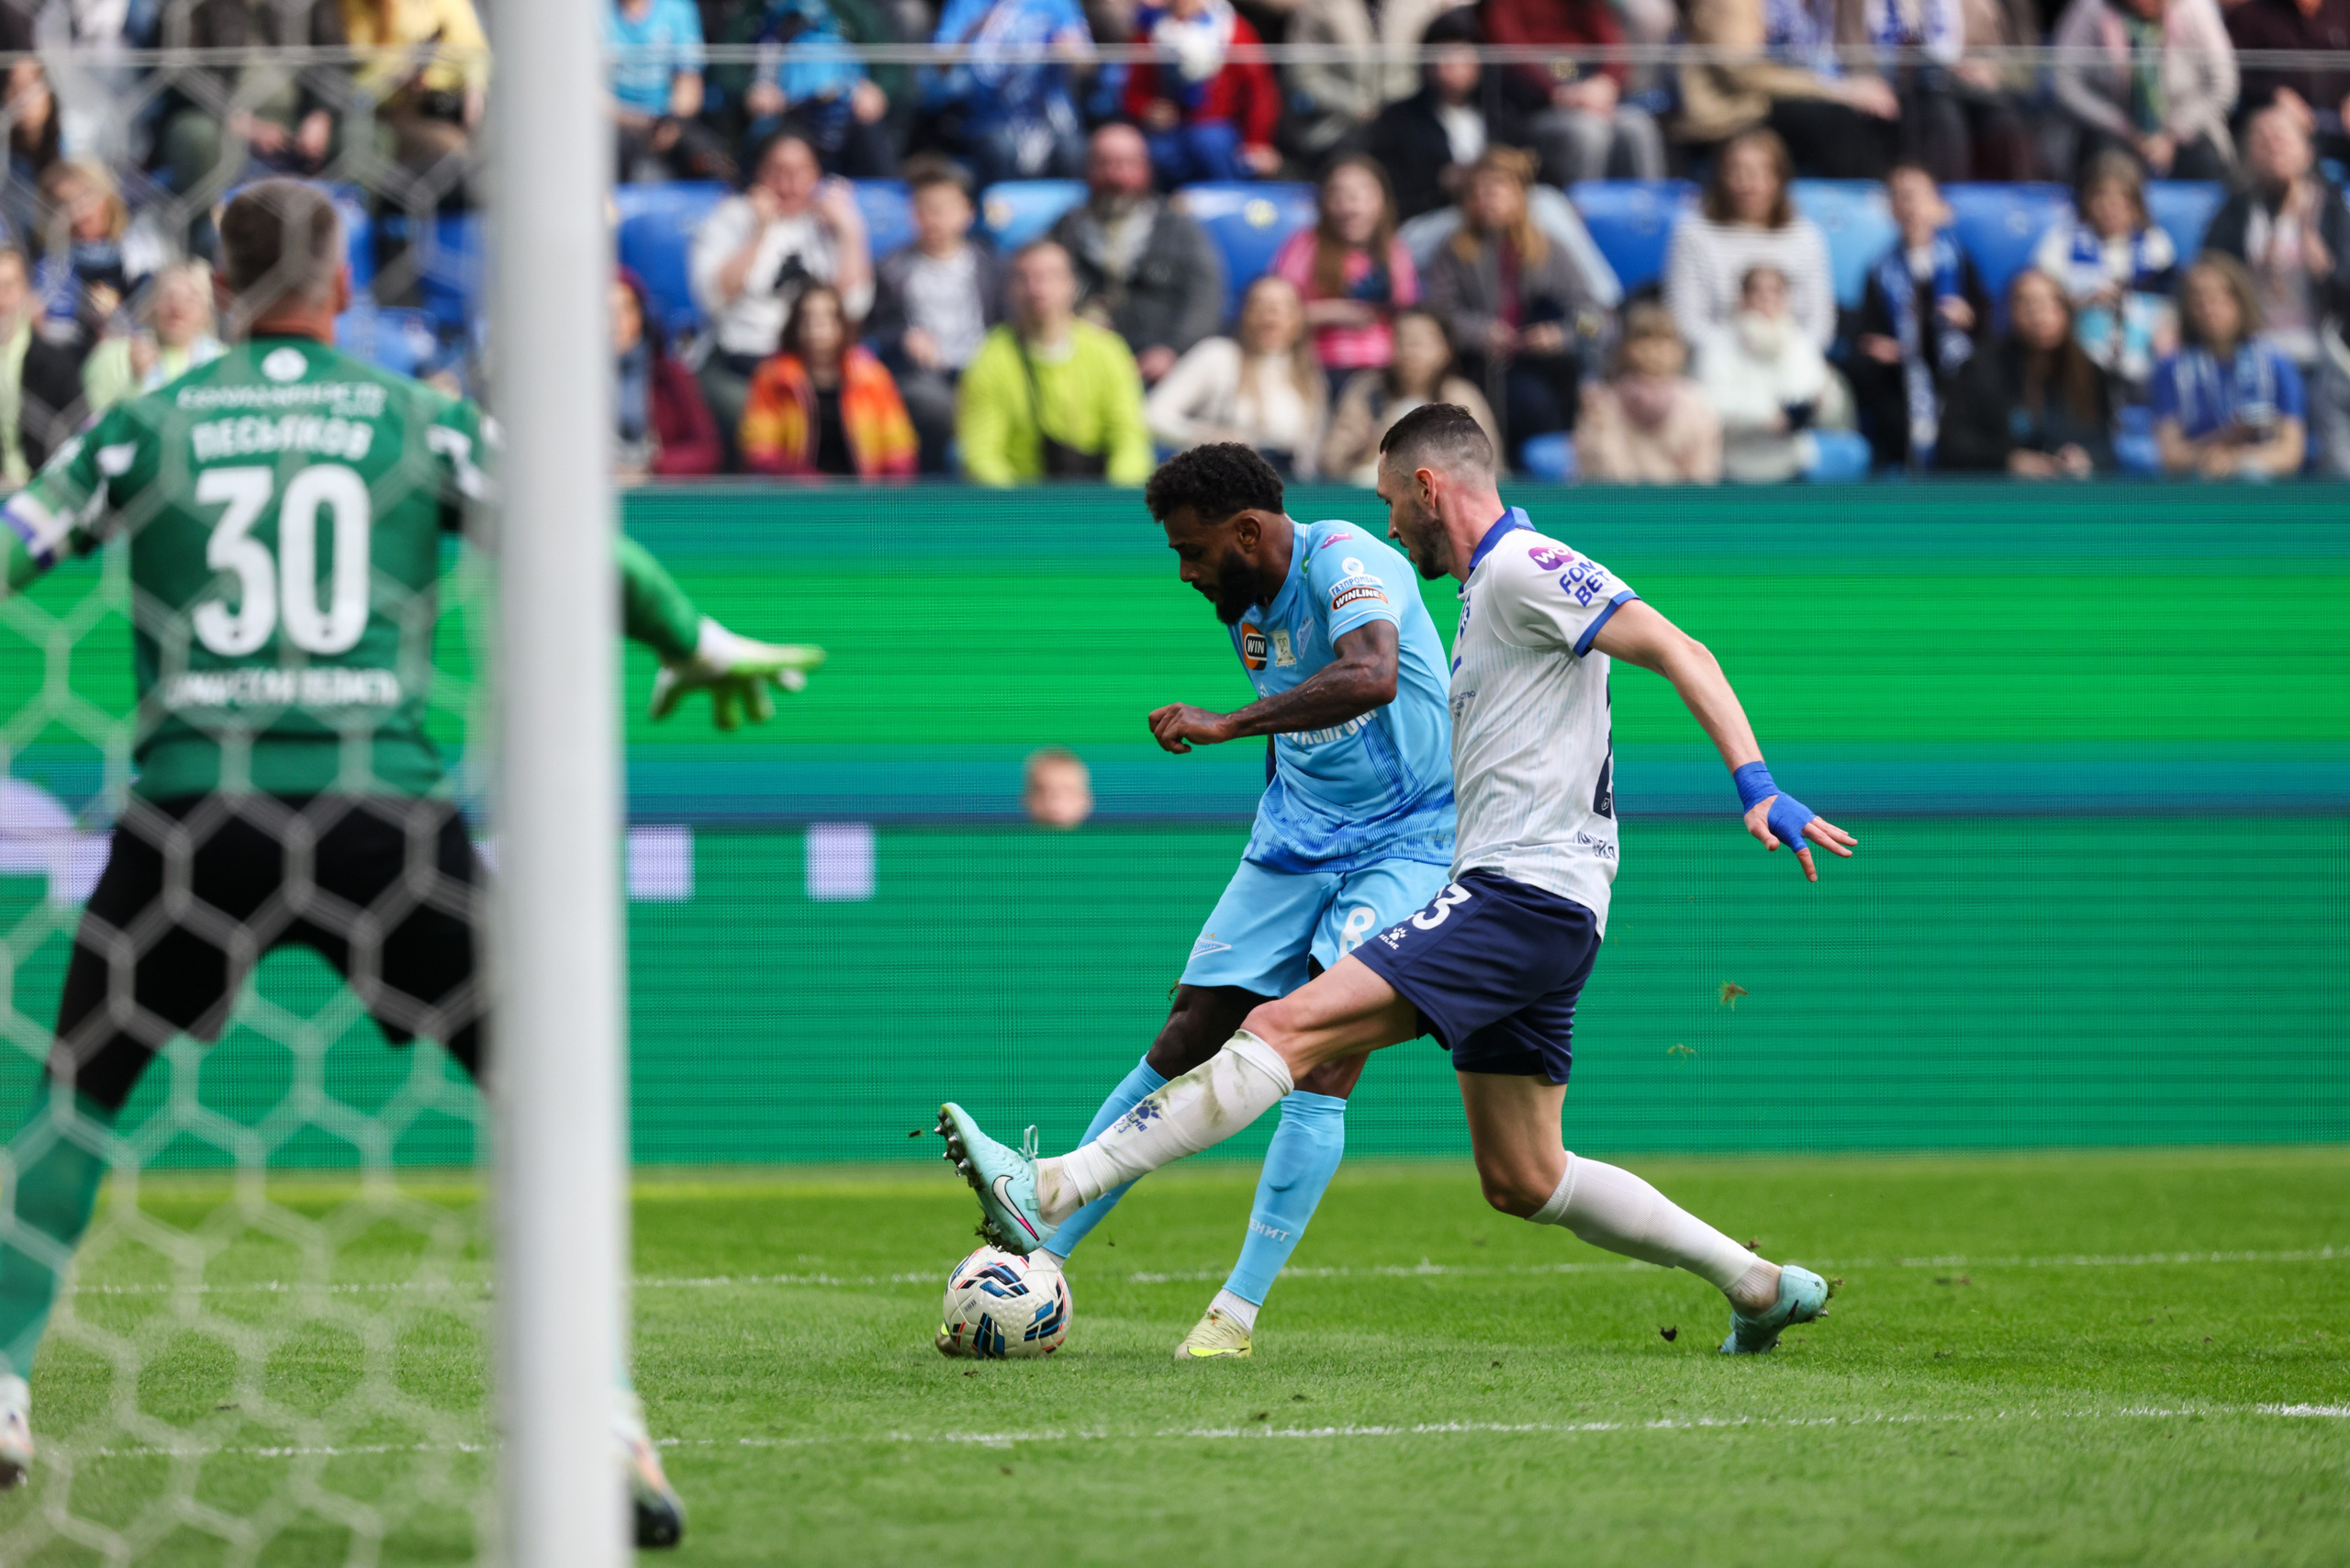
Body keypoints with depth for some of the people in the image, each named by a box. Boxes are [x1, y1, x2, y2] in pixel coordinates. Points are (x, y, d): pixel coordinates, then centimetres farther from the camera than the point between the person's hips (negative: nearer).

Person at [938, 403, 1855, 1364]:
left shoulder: (1525, 569, -9)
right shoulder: (1488, 589, 22)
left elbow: (1679, 653, -18)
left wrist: (1757, 787, -27)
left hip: (1520, 898, -11)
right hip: (1528, 908, 11)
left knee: (1291, 1027, -20)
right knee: (1521, 1182, 14)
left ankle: (1047, 1194, -30)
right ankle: (1760, 1287, 20)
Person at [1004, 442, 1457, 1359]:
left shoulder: (1344, 563, -20)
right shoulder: (1244, 606, 6)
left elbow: (1371, 676, -41)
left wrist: (1226, 724, -41)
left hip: (1404, 840, -7)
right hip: (1295, 841, 7)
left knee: (1322, 1064, -19)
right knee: (1185, 1044, 1)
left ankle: (1239, 1309, -17)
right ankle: (1043, 1254, 5)